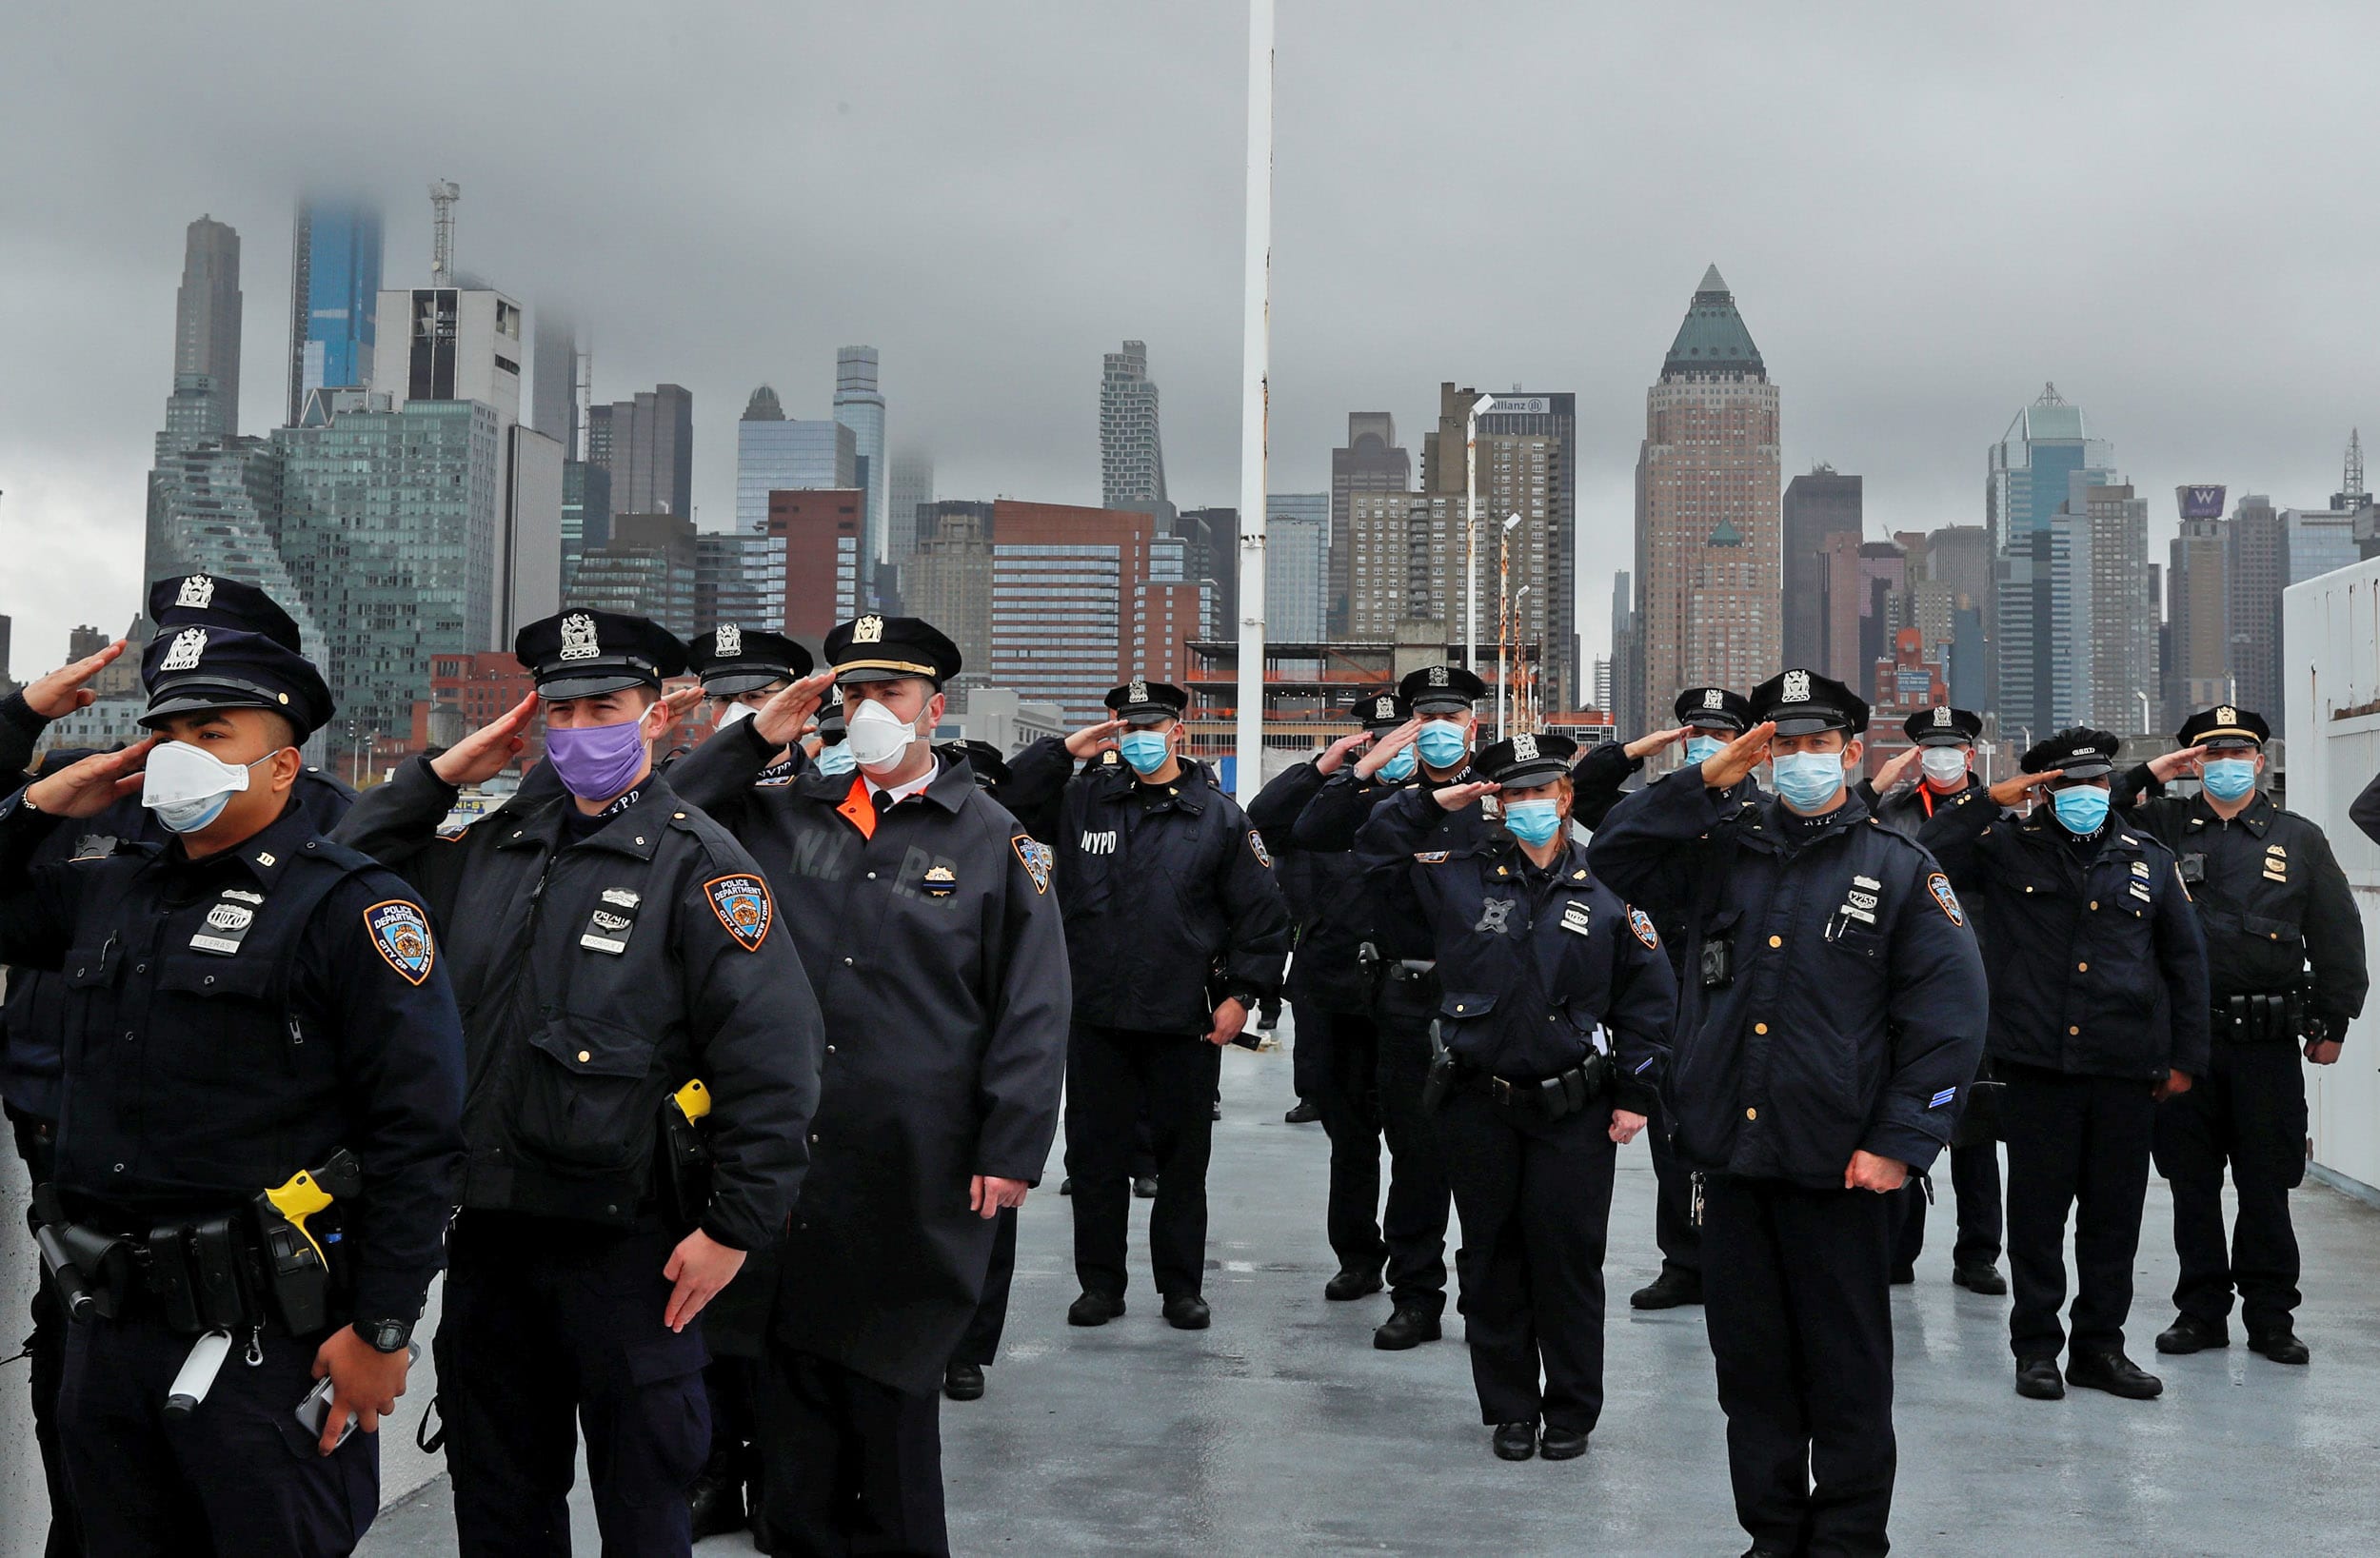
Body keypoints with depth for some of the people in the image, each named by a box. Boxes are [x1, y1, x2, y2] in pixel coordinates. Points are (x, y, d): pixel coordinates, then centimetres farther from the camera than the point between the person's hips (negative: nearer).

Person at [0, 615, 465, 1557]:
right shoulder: (107, 887, 12)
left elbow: (417, 1132, -14)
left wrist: (381, 1329, -16)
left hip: (264, 1337, -7)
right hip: (105, 1328, 7)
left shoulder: (348, 910, -10)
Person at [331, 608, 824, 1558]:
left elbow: (771, 1053, -15)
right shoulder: (489, 849, 10)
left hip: (628, 1250, -6)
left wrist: (734, 1229, -17)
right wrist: (439, 775, 5)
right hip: (487, 1237, 6)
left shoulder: (697, 864, -9)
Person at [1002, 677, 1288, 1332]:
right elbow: (1008, 794, 8)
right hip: (1098, 1014, 2)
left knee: (1183, 1158, 8)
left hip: (1186, 1021, -2)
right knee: (1095, 1154, 7)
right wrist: (1065, 749, -2)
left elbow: (1262, 911, 3)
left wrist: (1242, 993, -3)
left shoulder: (1219, 816, 2)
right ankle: (1100, 1282, 19)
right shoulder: (1083, 799, 7)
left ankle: (1181, 1286, 20)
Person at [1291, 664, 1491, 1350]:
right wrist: (1362, 770, -12)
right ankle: (1415, 1298, 16)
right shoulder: (1386, 796, 10)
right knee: (1414, 1153, 8)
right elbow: (1310, 833, -4)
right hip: (1407, 1003, 2)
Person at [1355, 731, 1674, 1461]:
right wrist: (1431, 802, -2)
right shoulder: (1459, 878, 3)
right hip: (1480, 1106, 2)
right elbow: (1370, 860, 6)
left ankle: (1571, 1412, 17)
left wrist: (1635, 1094, 1)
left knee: (1568, 1256, 2)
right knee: (1492, 1258, 8)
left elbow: (1649, 993, 4)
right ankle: (1510, 1410, 21)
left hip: (1574, 1112, -1)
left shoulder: (1606, 887, 0)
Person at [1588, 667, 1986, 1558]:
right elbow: (1613, 857, 3)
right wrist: (1711, 776, -3)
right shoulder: (1723, 851, 10)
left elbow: (1949, 1017, -4)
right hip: (1731, 1152, 4)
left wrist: (1900, 1142, -11)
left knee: (1845, 1367, 7)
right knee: (1750, 1361, 12)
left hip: (1838, 1167, -3)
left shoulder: (1900, 871, 0)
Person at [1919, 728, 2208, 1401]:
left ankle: (2100, 1347, 20)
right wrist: (1987, 800, -8)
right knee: (2037, 1211, 3)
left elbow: (2185, 960, 15)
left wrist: (2185, 1057, 12)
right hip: (2038, 1065, -2)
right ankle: (2036, 1347, 14)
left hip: (2125, 1068, 2)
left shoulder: (2148, 858, 11)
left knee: (2114, 1215, 8)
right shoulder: (2009, 849, 5)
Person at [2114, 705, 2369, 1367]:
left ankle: (2270, 1313, 16)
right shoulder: (2162, 826, 7)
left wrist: (2332, 1024, 7)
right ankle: (2201, 1308, 19)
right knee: (2192, 1182, 8)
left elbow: (2337, 934, 10)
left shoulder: (2299, 838, 8)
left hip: (2268, 1043, 0)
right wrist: (2145, 777, -5)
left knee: (2266, 1185, 5)